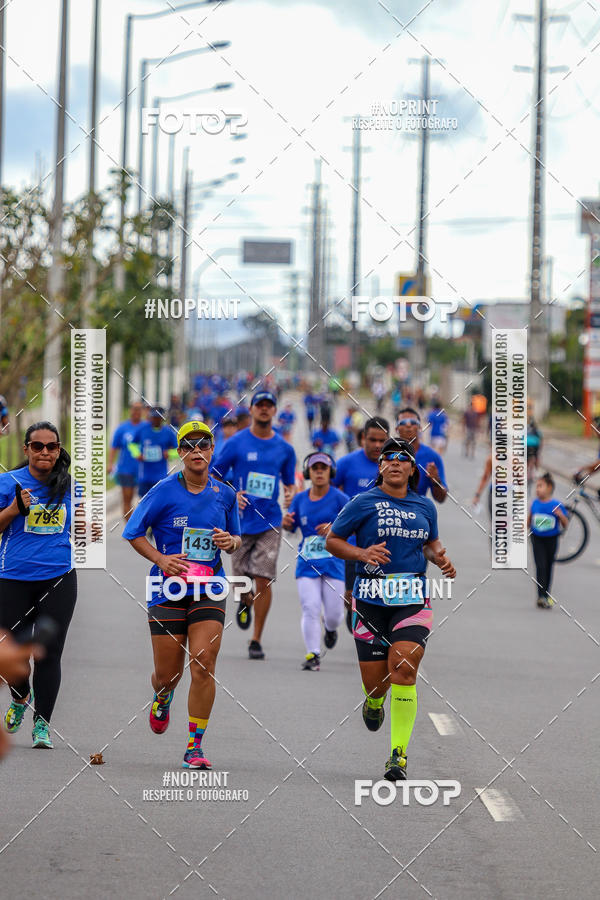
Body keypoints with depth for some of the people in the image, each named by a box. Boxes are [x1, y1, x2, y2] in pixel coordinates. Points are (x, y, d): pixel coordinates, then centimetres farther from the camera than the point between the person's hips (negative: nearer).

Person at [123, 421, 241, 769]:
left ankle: (195, 746, -6)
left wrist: (232, 541, -5)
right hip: (169, 591, -1)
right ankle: (162, 700, 43)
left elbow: (236, 538, 19)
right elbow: (133, 532, 2)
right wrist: (161, 559, -13)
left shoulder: (225, 494, 6)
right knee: (167, 674, 3)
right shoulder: (164, 491, -4)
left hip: (209, 590, 1)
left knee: (203, 665, -13)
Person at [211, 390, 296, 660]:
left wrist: (290, 494, -4)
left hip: (269, 522, 0)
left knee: (263, 580, -8)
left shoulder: (285, 449, 7)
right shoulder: (236, 443, 0)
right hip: (241, 520, 0)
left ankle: (256, 640, 2)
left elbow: (289, 482, 19)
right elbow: (214, 477, 4)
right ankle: (246, 602, 41)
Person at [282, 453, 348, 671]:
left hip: (333, 563, -2)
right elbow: (291, 527, 16)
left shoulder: (339, 498, -3)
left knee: (334, 614, -1)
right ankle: (312, 655, -7)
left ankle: (330, 628, 36)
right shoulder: (300, 499, 8)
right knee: (310, 610, -11)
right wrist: (286, 522, -6)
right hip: (307, 563, 2)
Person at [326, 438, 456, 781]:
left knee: (403, 669, -18)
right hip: (371, 597, -1)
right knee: (374, 681, 1)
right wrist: (362, 553, -12)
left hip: (413, 598, 1)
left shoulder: (425, 506, 12)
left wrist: (440, 558, 6)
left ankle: (399, 753, -13)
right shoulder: (364, 503, 1)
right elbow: (333, 540, 6)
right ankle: (374, 702, 42)